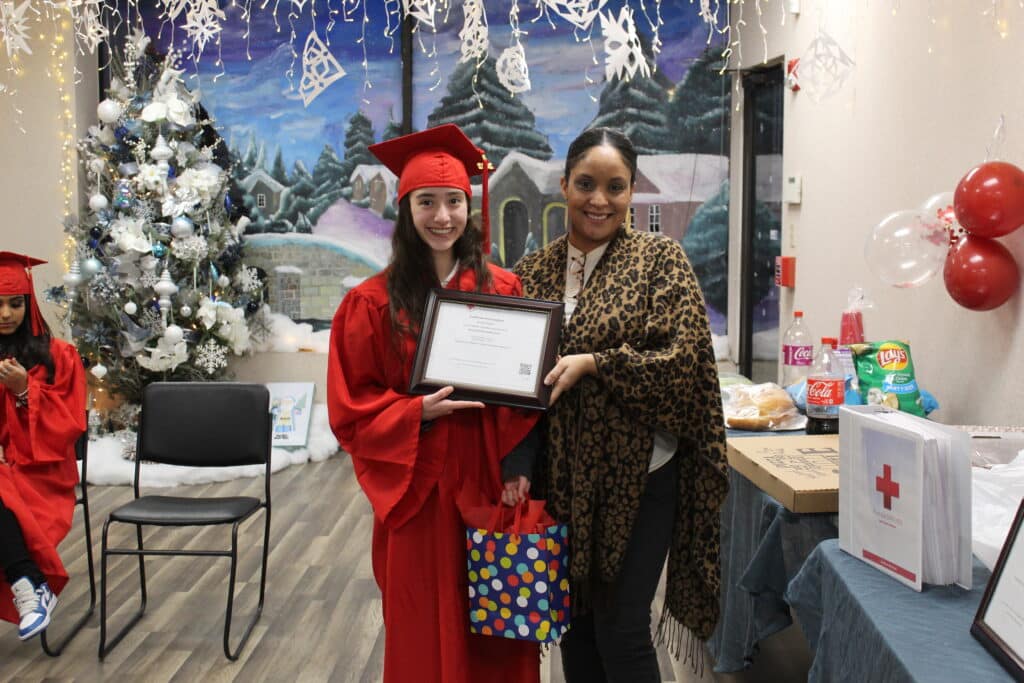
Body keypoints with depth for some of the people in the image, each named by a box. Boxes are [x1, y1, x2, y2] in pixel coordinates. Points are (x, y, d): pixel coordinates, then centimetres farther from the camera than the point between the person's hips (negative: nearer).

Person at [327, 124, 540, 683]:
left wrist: (517, 464, -7)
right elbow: (351, 407, -2)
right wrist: (419, 412, -18)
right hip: (418, 490, -1)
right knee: (426, 635, 10)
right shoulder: (373, 303, -4)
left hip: (490, 483, 2)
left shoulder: (503, 289, 2)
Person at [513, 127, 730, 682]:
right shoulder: (533, 272, 5)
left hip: (637, 476, -4)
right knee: (574, 626, 16)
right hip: (561, 479, 4)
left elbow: (682, 360, -13)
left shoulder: (659, 259, -5)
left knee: (621, 631, 3)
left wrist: (592, 364, -23)